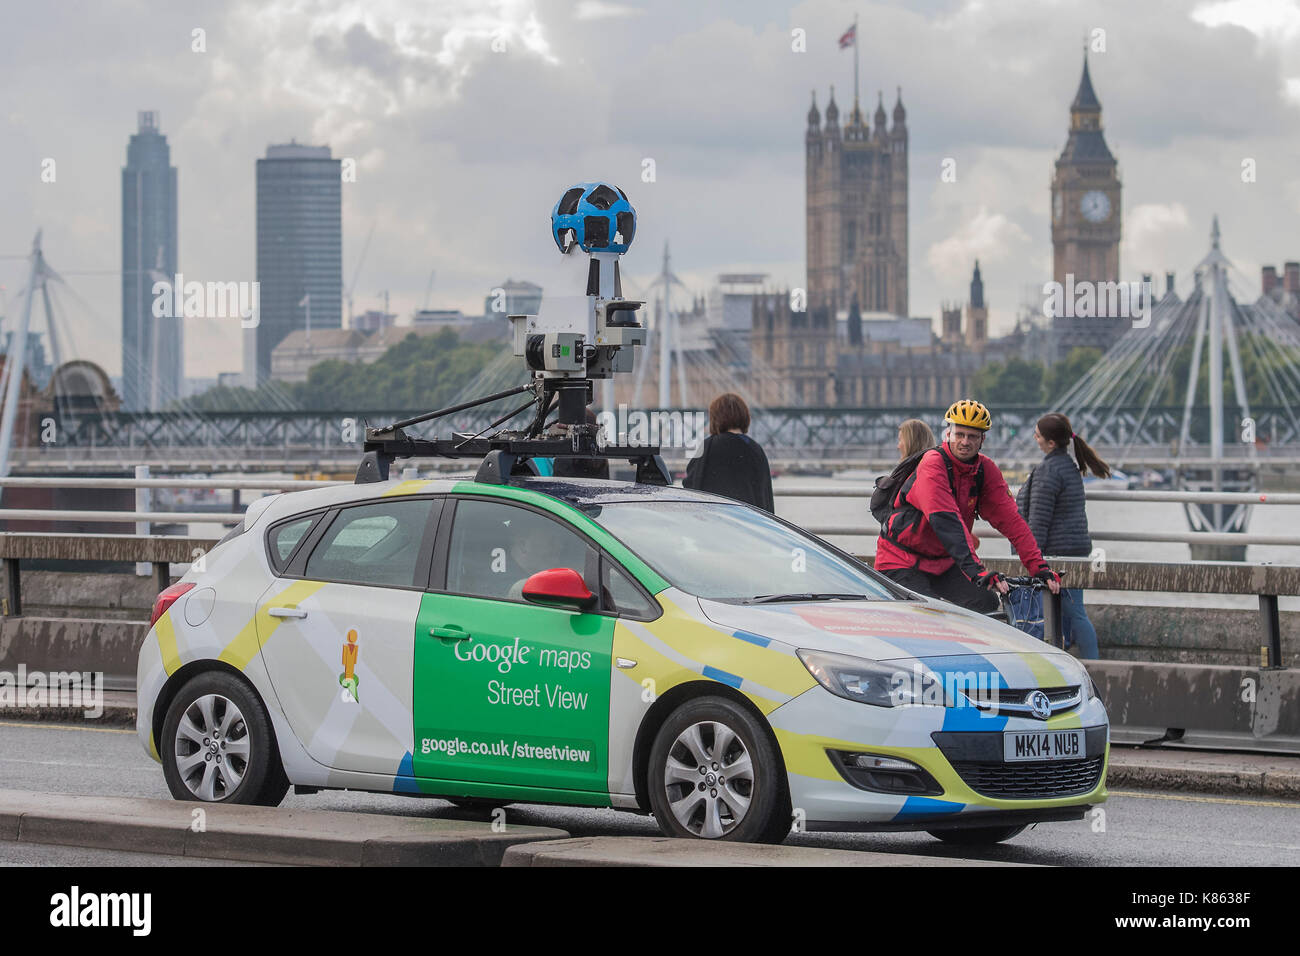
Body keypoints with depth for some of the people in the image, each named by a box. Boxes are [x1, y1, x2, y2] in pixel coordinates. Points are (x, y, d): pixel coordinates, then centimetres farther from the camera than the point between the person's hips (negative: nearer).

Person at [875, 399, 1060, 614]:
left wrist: (1039, 566, -19)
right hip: (902, 562, -6)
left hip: (942, 563, 6)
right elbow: (946, 520, -34)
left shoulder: (986, 470, -3)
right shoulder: (933, 463, -22)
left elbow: (1010, 519, -7)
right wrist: (976, 570, -43)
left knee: (986, 604, -14)